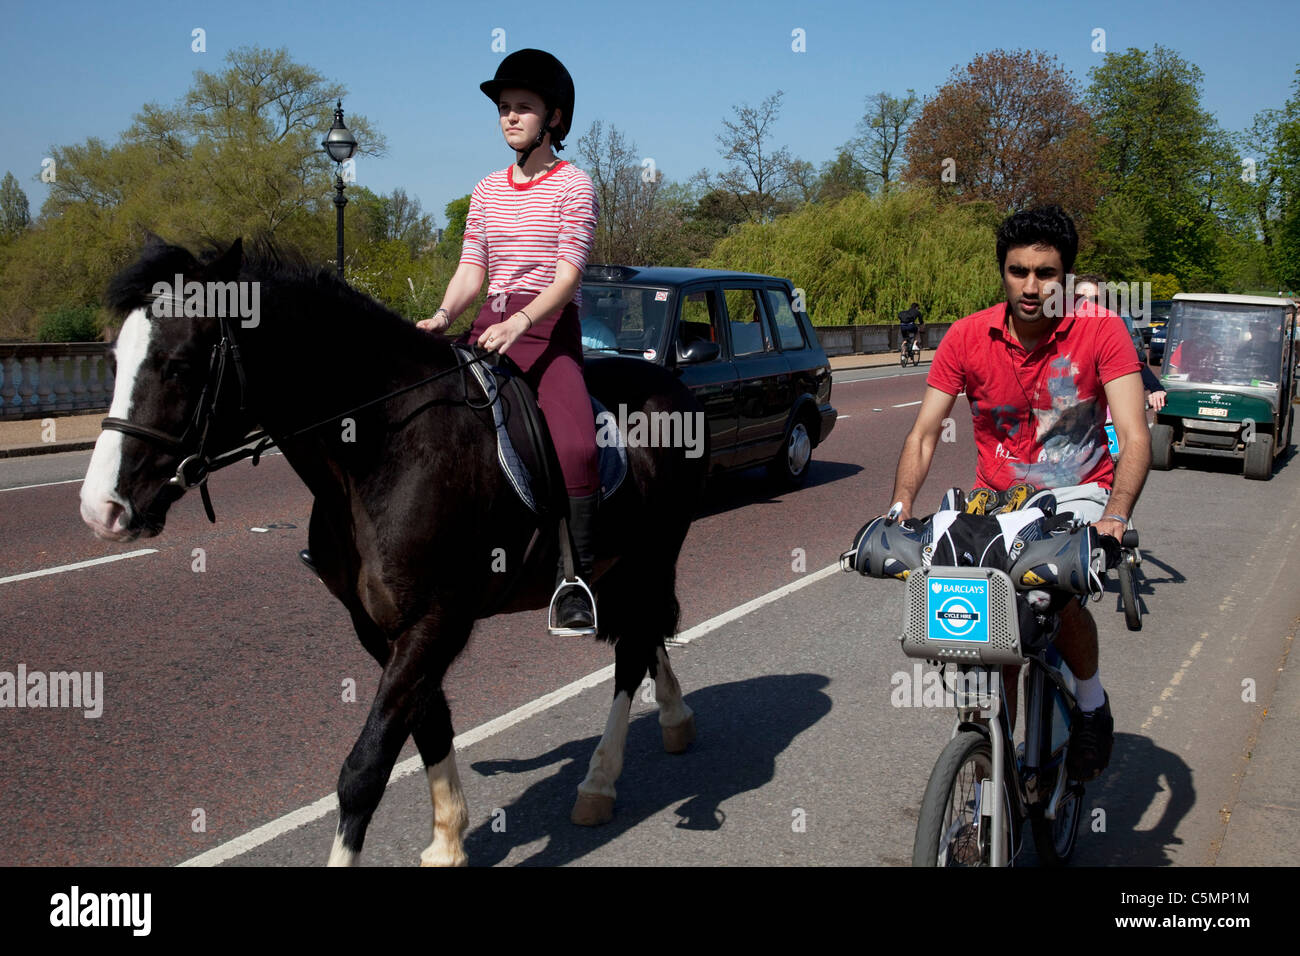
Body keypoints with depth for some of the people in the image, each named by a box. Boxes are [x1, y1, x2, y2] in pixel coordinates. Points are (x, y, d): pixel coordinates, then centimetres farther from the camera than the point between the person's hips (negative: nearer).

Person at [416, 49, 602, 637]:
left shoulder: (574, 186, -1)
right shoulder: (486, 191, 16)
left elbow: (568, 273, -12)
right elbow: (471, 268, 12)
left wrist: (519, 323, -27)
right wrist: (445, 314, -9)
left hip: (551, 330, -5)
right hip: (490, 328, 6)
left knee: (576, 446, -27)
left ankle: (571, 582, -18)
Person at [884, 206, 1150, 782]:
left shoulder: (1100, 334, -14)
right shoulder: (967, 337, -9)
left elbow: (1134, 435, -20)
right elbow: (924, 434, -8)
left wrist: (1115, 516, -37)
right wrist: (901, 507, -25)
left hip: (1077, 493, -2)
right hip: (997, 497, 2)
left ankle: (1091, 702, 3)